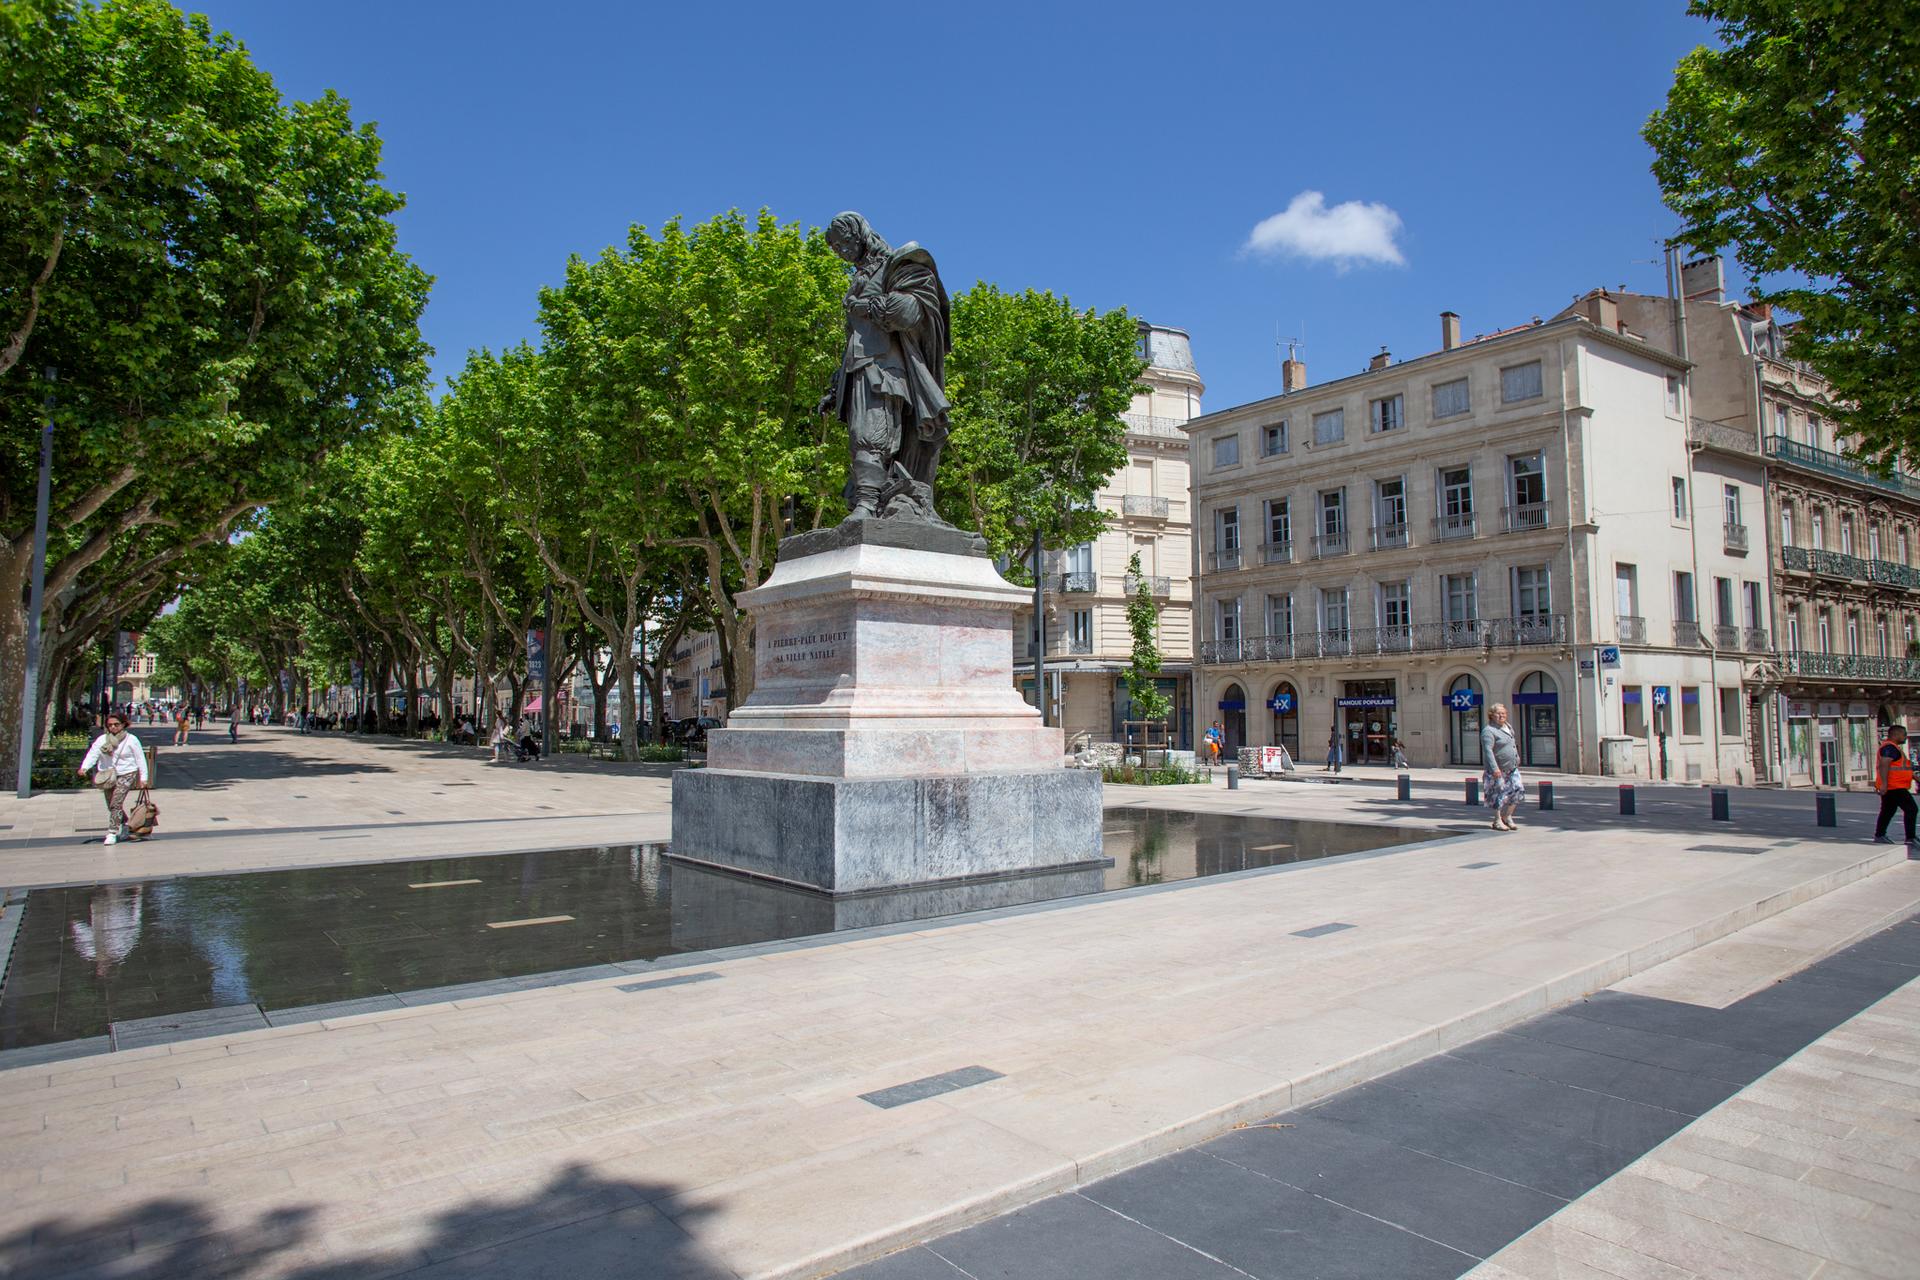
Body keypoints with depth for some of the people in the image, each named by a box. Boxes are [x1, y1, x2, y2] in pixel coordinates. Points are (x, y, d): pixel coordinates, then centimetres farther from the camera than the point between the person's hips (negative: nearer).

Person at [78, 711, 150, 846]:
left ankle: (112, 833, -11)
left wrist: (143, 778, -3)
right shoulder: (101, 740, 4)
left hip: (126, 775, -4)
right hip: (108, 777, 4)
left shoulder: (131, 740, -2)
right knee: (112, 806, 11)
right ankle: (125, 829, 30)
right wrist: (84, 767, -27)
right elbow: (92, 754, -7)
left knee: (116, 804, -15)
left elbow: (140, 759, 0)